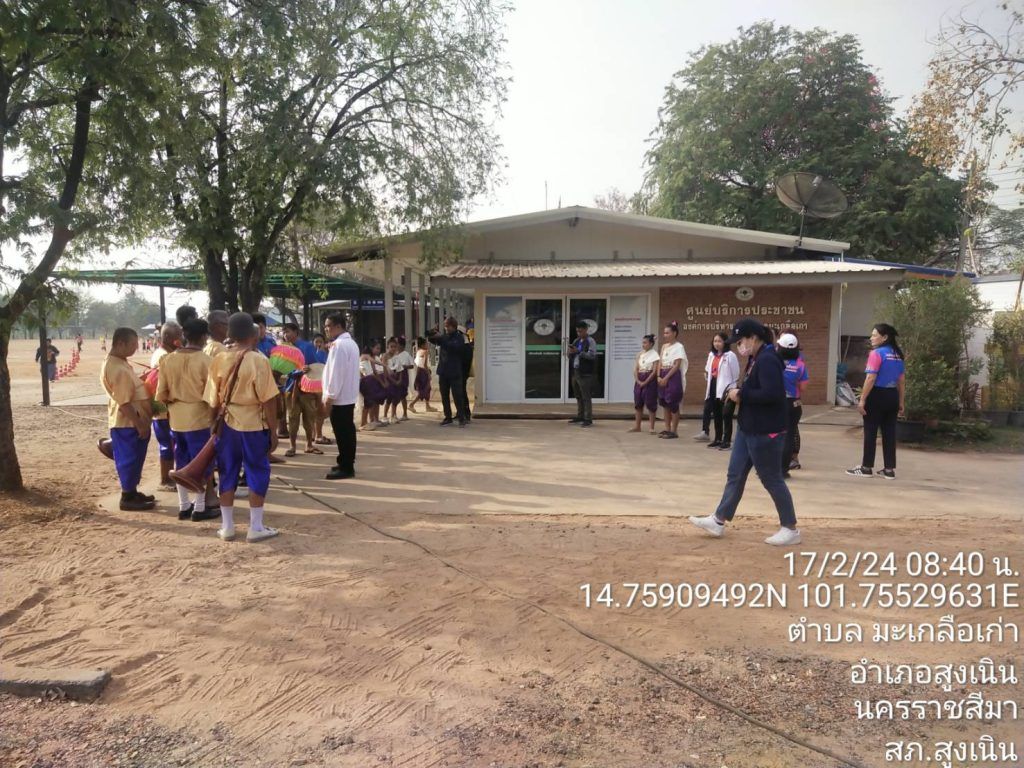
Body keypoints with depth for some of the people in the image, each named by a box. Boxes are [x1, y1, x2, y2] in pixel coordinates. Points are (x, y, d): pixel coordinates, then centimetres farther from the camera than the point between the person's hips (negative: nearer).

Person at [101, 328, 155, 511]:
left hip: (133, 421, 10)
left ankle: (132, 492, 29)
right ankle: (127, 498, 10)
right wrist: (140, 424, -22)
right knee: (129, 459, 0)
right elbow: (124, 403, -25)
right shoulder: (117, 369, -24)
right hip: (128, 423, -10)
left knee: (134, 459, 18)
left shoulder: (119, 362, 9)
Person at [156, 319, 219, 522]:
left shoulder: (168, 359, 2)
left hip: (176, 418, 6)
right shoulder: (204, 360, -14)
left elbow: (161, 393, 5)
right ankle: (200, 508, 9)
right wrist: (215, 414, 3)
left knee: (181, 462, 14)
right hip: (198, 417, -6)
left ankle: (183, 506, 22)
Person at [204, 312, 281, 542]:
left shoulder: (219, 361, 0)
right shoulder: (258, 361, -13)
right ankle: (256, 527, 10)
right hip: (254, 425, -4)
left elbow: (214, 401, 4)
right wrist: (274, 431, -6)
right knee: (257, 474, 6)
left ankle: (227, 527, 20)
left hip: (228, 424, 5)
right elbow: (268, 400, -13)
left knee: (227, 474, 13)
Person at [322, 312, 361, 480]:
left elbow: (336, 372, -22)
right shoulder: (351, 343, 15)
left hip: (339, 397, -10)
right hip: (349, 395, 10)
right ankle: (347, 463, 22)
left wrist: (330, 396, -17)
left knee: (342, 433, -5)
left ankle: (345, 467, 0)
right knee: (347, 431, 14)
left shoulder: (339, 345, -18)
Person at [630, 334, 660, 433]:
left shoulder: (654, 355, -7)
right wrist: (638, 381, -9)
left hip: (650, 380, -6)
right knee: (638, 403, 9)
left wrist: (645, 382, -16)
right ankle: (637, 426, 17)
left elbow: (654, 371, -13)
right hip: (639, 381, 6)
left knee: (650, 404, -3)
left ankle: (652, 428, 3)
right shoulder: (640, 354, 11)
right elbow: (635, 369, 6)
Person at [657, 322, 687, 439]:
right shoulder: (664, 346, 13)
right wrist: (659, 376, -3)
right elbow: (661, 363, 11)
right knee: (665, 404, 10)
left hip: (673, 377, -8)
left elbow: (677, 365, -14)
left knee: (673, 404, -4)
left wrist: (666, 378, -17)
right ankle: (667, 429, 17)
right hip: (663, 377, 8)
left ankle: (674, 431, 2)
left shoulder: (678, 347, -9)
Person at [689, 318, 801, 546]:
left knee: (771, 479, 1)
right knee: (735, 475, 13)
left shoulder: (767, 360, -20)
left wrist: (741, 394, -20)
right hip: (748, 429, 11)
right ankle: (718, 521, 21)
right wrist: (740, 392, 2)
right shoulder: (756, 359, 12)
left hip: (765, 432, -11)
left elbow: (771, 394, -30)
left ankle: (790, 529, 15)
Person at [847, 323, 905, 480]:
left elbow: (871, 379, -18)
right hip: (892, 396, 7)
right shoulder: (897, 355, 11)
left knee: (870, 433, 1)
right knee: (889, 433, 9)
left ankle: (867, 468, 6)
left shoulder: (876, 353, -12)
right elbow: (902, 380, 13)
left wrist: (862, 399, -16)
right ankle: (889, 470, 12)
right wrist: (901, 402, 17)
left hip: (877, 395, -7)